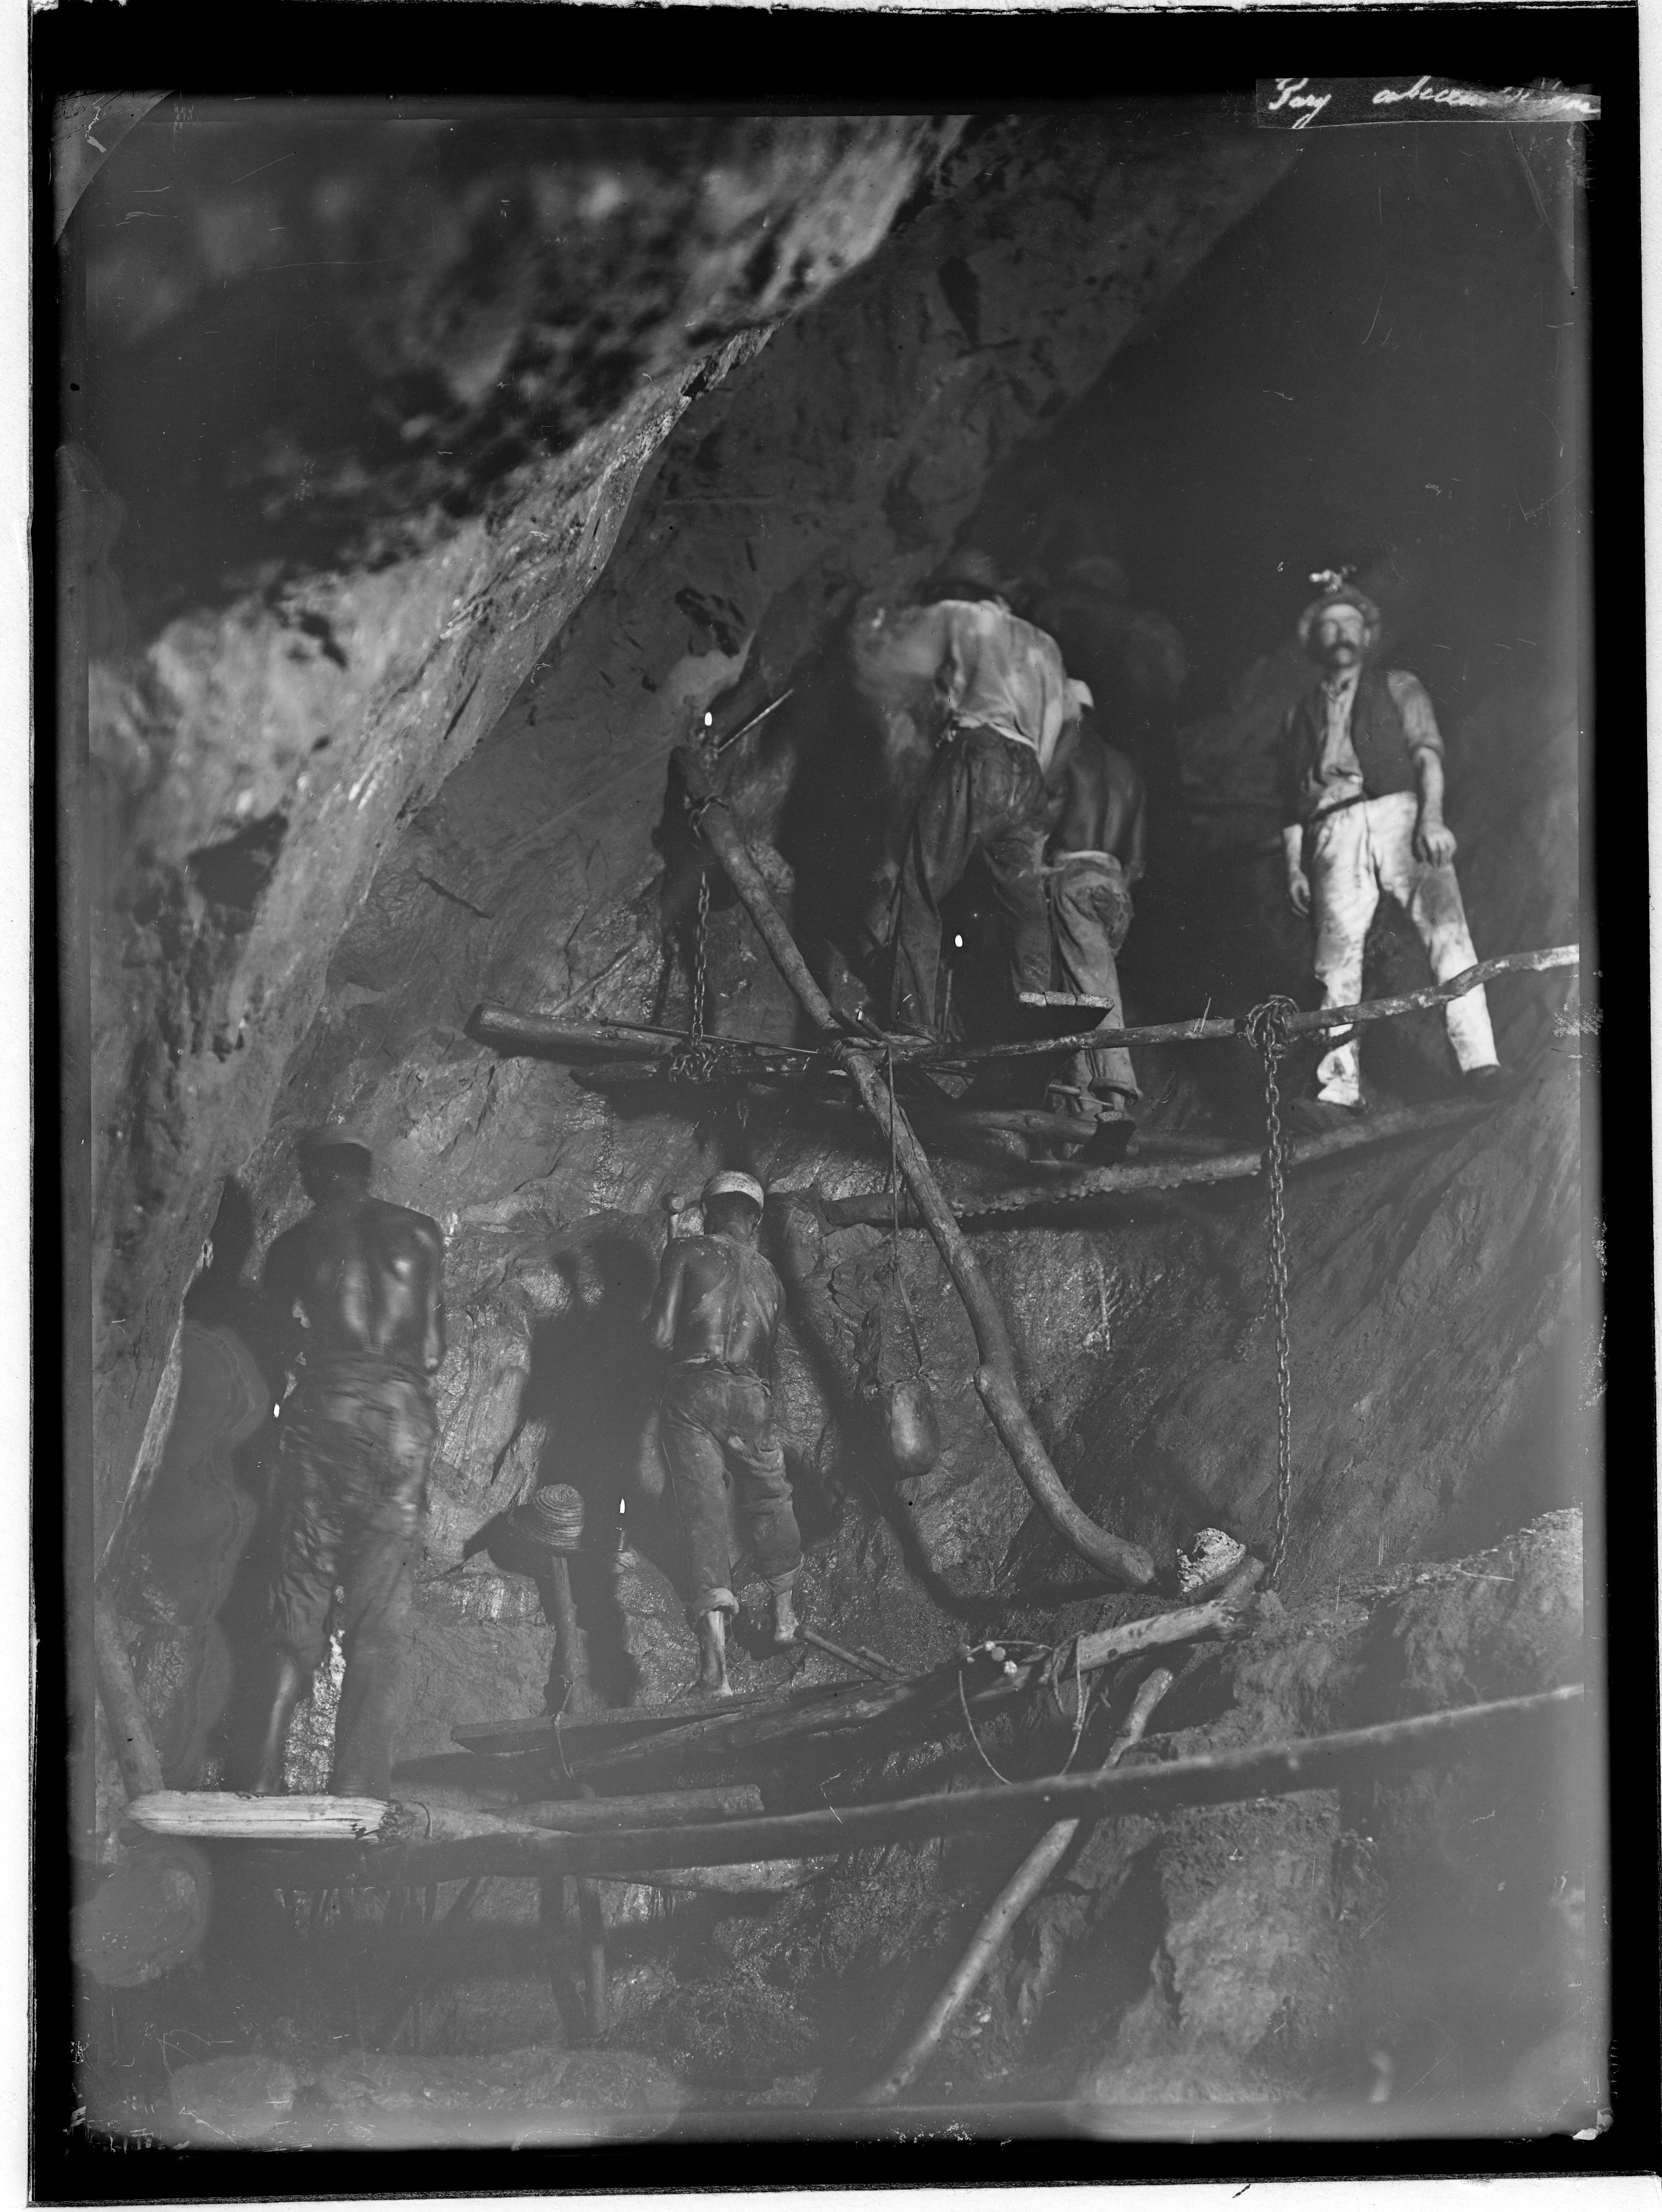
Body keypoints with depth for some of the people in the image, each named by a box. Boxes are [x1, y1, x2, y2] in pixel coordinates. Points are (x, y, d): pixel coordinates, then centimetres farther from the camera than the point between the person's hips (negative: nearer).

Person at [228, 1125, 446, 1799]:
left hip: (324, 1409, 0)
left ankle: (257, 1781, 1)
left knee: (298, 1603, 5)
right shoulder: (420, 1234, 10)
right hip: (403, 1415, 0)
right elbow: (433, 1351, 9)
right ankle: (357, 1790, 1)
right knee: (381, 1617, 3)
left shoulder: (296, 1244, 8)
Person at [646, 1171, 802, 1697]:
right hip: (751, 1397, 3)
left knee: (702, 1506, -7)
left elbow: (660, 1335, -1)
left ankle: (713, 1624, -26)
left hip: (692, 1391, -3)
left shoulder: (688, 1253, 6)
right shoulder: (770, 1279, 20)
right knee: (769, 1499, 23)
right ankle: (784, 1613, 37)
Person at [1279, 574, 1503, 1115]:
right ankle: (1340, 1087, -14)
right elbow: (1292, 799, 23)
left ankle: (1480, 1064, -27)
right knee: (1337, 957, -13)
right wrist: (1294, 867, 9)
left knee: (1445, 927, -21)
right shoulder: (1300, 713, 27)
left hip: (1399, 814, -1)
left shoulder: (1398, 686, 21)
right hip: (1334, 831, 2)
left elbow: (1429, 753, 7)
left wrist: (1432, 817, -12)